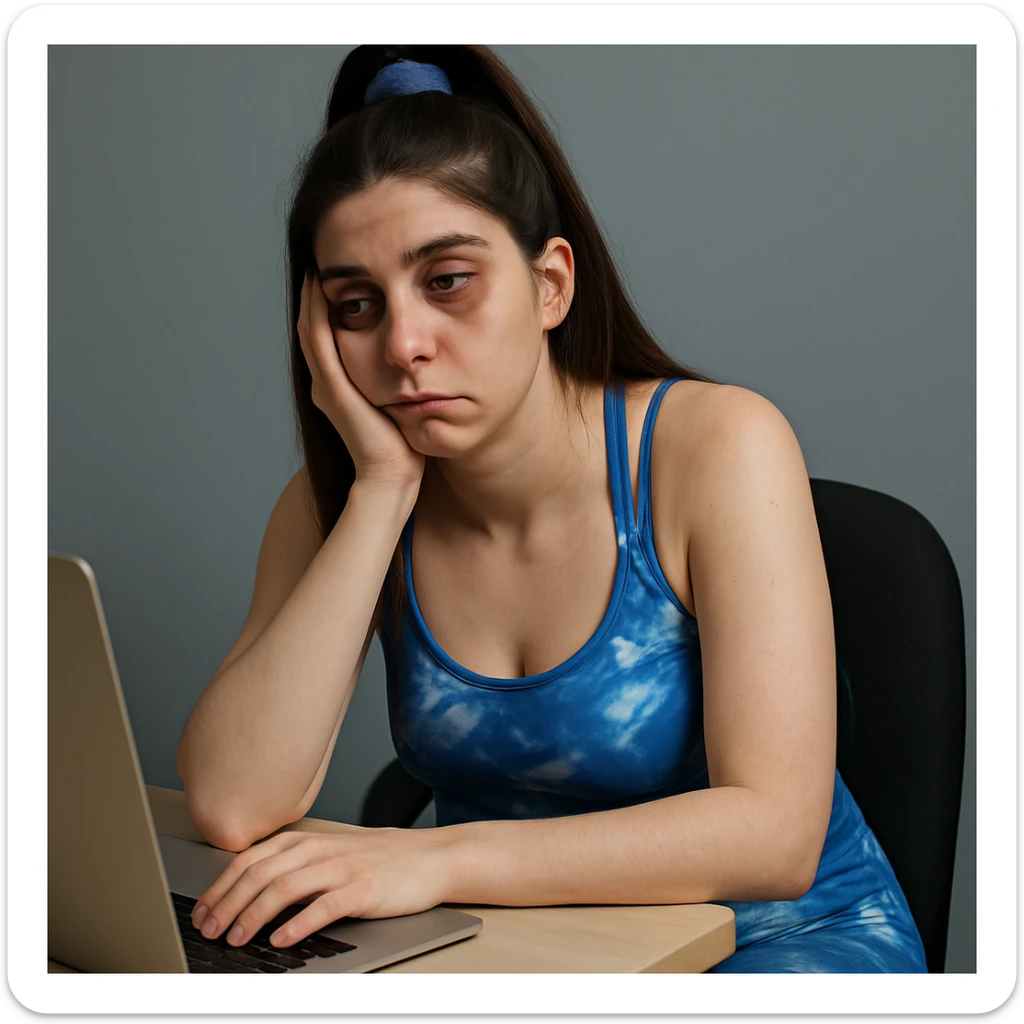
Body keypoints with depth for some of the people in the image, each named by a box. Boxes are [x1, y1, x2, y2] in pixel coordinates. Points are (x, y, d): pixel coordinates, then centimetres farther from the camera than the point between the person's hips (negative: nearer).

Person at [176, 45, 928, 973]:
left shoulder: (715, 446, -16)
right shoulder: (342, 499, -5)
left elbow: (775, 834, -23)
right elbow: (229, 807, -18)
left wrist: (442, 859, -33)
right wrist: (382, 487, -21)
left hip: (783, 935, -1)